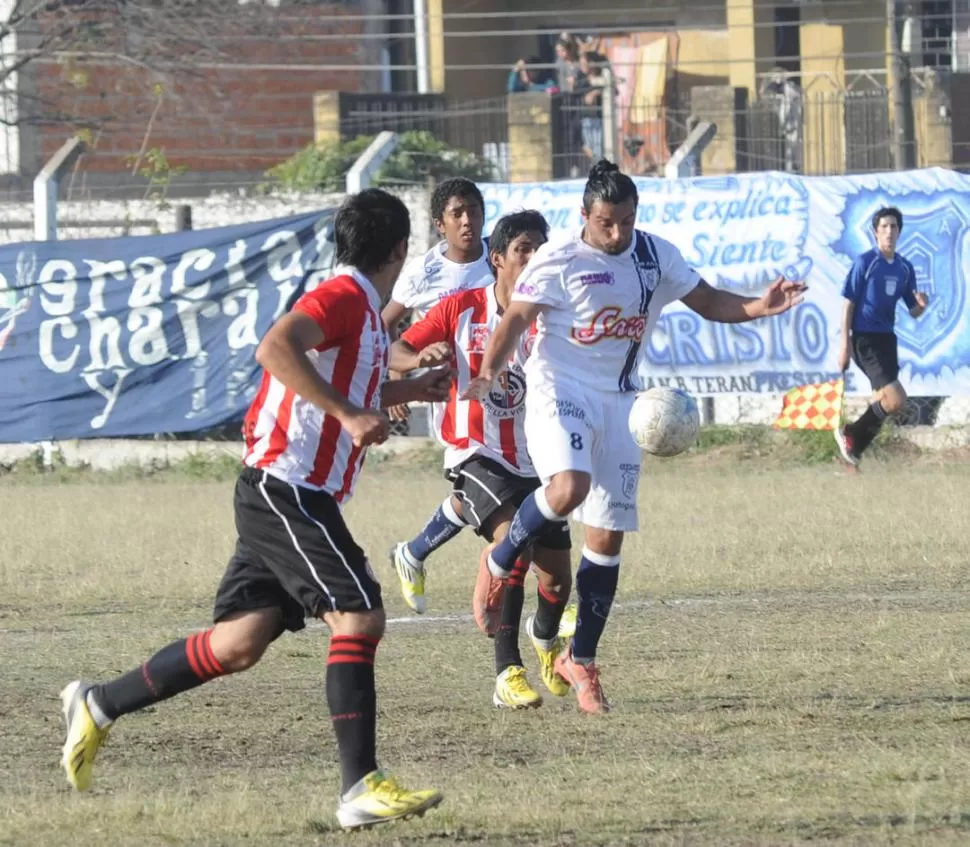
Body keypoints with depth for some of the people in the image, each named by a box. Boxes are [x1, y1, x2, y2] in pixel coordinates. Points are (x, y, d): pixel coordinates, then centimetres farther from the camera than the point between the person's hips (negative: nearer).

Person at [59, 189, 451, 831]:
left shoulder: (358, 306, 18)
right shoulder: (344, 297, -12)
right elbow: (275, 348, -30)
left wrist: (409, 389, 35)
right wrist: (349, 413, -31)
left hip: (280, 495, 10)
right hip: (288, 487, -10)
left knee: (240, 642, 7)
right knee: (359, 618, -15)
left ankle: (98, 707, 17)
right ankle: (362, 789, -19)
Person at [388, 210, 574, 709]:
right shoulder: (462, 309, -3)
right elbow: (395, 353, 0)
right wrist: (420, 358, -22)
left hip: (536, 461, 3)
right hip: (478, 457, -3)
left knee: (557, 580, 2)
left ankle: (545, 638, 41)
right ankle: (508, 674, -24)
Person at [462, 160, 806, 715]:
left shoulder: (657, 257, 4)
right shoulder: (558, 260, -9)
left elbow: (709, 303, 10)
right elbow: (516, 320, -10)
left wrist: (759, 308, -8)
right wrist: (489, 373, -23)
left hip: (620, 400, 5)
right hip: (559, 389, -5)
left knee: (608, 537, 4)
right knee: (568, 489, -33)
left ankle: (581, 659, 17)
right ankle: (502, 560, -4)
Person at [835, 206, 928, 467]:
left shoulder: (905, 268, 8)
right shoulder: (864, 262, -9)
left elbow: (913, 312, 13)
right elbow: (848, 303, -8)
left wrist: (921, 304, -12)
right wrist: (845, 345, -13)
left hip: (887, 338, 7)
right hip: (864, 338, -7)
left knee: (883, 402, 10)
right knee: (896, 400, -18)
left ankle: (854, 450, 24)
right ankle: (851, 434, 3)